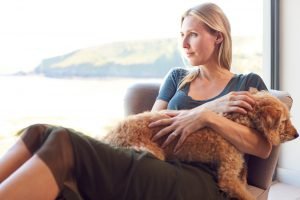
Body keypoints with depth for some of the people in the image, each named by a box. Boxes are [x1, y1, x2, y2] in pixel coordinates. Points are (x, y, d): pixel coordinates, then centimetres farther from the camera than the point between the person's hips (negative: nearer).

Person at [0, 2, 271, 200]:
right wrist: (211, 107, -2)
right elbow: (151, 124, 11)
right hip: (156, 171, 5)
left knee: (63, 145, -30)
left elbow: (264, 148, 3)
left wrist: (207, 117, -12)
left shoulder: (248, 84, 15)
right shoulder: (177, 77, 25)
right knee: (41, 134, -22)